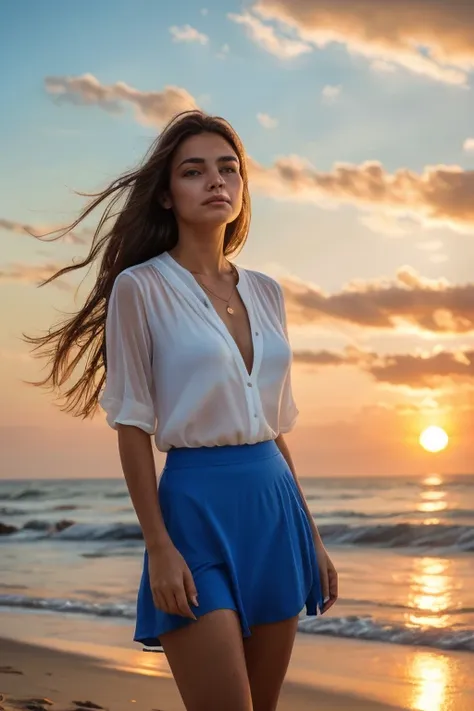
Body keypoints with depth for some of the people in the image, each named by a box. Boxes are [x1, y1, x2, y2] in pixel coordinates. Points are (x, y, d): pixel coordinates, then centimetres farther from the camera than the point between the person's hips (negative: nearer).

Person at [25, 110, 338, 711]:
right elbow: (133, 425, -7)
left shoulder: (265, 292, 12)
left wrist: (312, 537, 15)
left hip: (275, 505, 6)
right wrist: (159, 546, -13)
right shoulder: (140, 287, -4)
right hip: (196, 507, -6)